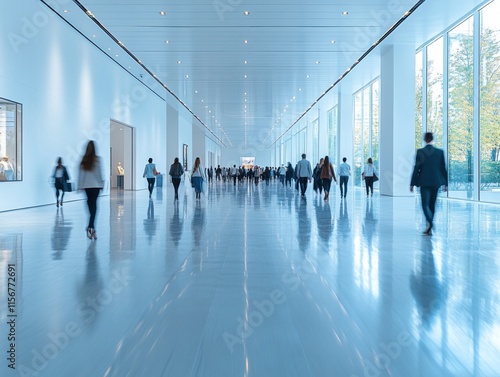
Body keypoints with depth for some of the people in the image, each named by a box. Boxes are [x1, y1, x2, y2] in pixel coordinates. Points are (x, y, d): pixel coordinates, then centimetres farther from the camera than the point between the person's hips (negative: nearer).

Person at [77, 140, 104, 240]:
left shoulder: (84, 160, 1)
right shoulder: (97, 159, -8)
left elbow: (81, 173, 2)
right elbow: (100, 172, -7)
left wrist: (80, 185, 7)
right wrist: (102, 183, 5)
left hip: (86, 185, 3)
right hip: (95, 184, -3)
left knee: (90, 203, 15)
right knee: (93, 204, -4)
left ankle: (92, 227, 25)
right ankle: (90, 227, -17)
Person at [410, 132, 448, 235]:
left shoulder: (420, 152, -7)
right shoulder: (440, 152, 1)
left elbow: (416, 168, -7)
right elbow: (443, 168, 3)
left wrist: (412, 184, -2)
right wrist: (445, 183, 10)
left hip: (424, 182, -3)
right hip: (435, 182, 3)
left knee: (425, 204, 0)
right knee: (432, 205, 13)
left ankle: (430, 222, -26)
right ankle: (429, 228, 19)